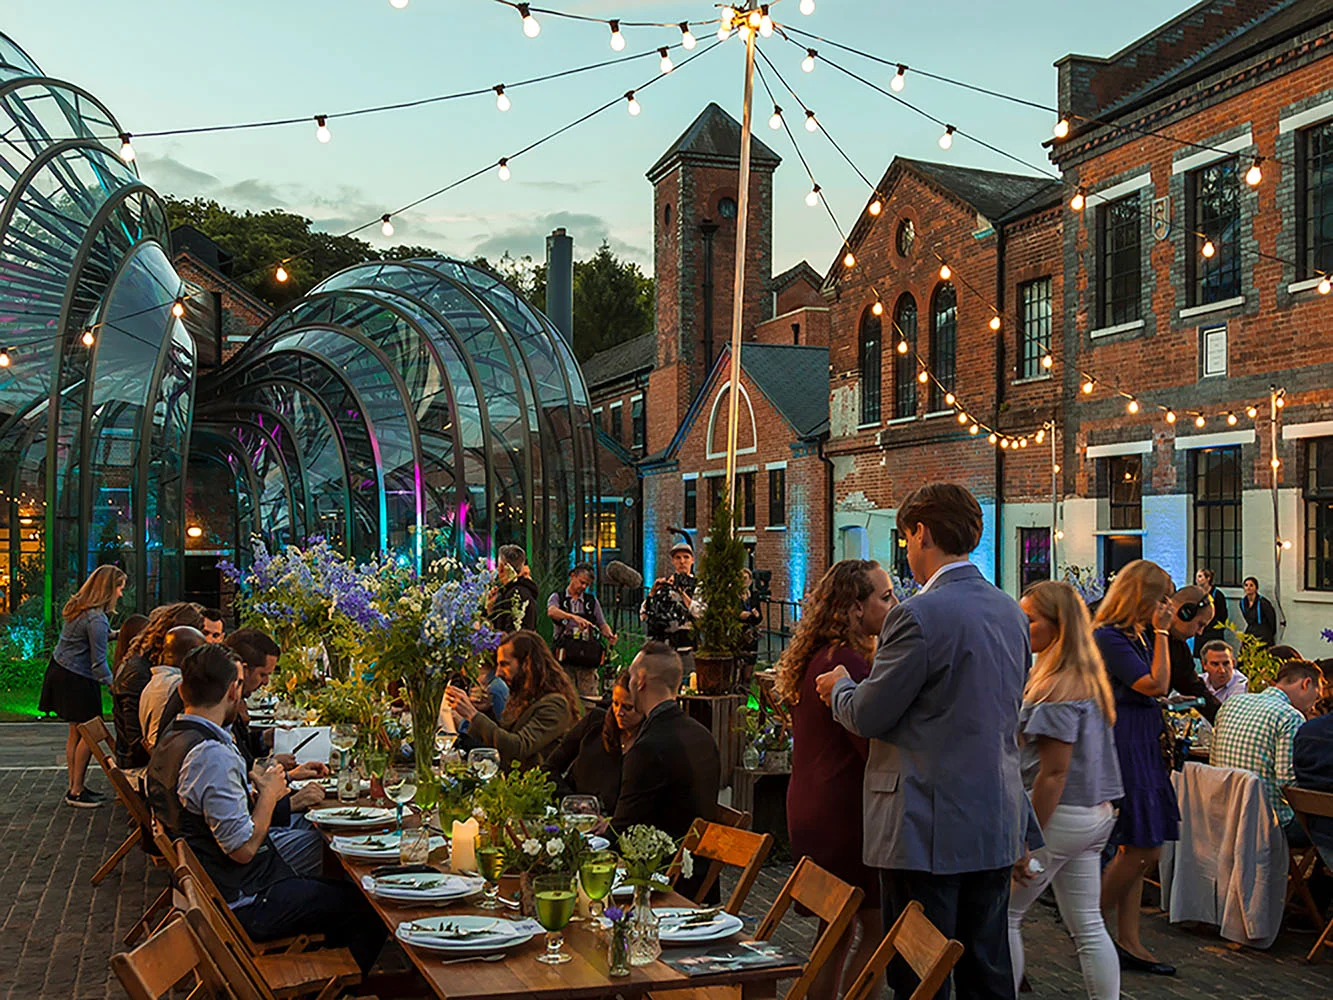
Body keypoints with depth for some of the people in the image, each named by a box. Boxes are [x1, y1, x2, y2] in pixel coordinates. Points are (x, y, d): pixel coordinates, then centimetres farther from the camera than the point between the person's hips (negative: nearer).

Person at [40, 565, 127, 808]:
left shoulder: (79, 607, 7)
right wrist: (114, 686, -14)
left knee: (76, 732, 14)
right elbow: (98, 663, -20)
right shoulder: (96, 619, -22)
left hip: (60, 671, 10)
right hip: (76, 681, -10)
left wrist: (110, 633, 15)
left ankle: (75, 786, 21)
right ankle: (76, 792, 3)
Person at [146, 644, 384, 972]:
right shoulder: (212, 756, -26)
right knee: (368, 911, -4)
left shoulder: (171, 741, 5)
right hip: (244, 904, -10)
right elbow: (243, 849, -25)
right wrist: (269, 794, -11)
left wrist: (252, 783, 7)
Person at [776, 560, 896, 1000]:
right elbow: (878, 746, -22)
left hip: (813, 812, 10)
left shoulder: (820, 658, 12)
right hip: (843, 816, -10)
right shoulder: (846, 663, -20)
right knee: (879, 930, -3)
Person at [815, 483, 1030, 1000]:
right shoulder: (1012, 612, 9)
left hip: (929, 828, -8)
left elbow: (868, 716, -13)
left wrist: (840, 686, 10)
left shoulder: (920, 615, -16)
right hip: (997, 825, 8)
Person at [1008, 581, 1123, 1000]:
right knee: (1088, 926, 12)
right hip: (1096, 815, 9)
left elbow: (1054, 773, -20)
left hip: (1059, 816, -9)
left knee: (1004, 915, 2)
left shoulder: (1059, 689, -18)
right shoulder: (1090, 678, 11)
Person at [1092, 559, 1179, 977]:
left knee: (1135, 849, 10)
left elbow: (1162, 688, 15)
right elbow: (1156, 684, -19)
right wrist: (1161, 633, -13)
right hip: (1122, 748, -10)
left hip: (1141, 748, 10)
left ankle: (1129, 942, 15)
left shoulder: (1138, 635, 13)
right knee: (1143, 850, -8)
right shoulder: (1108, 637, -15)